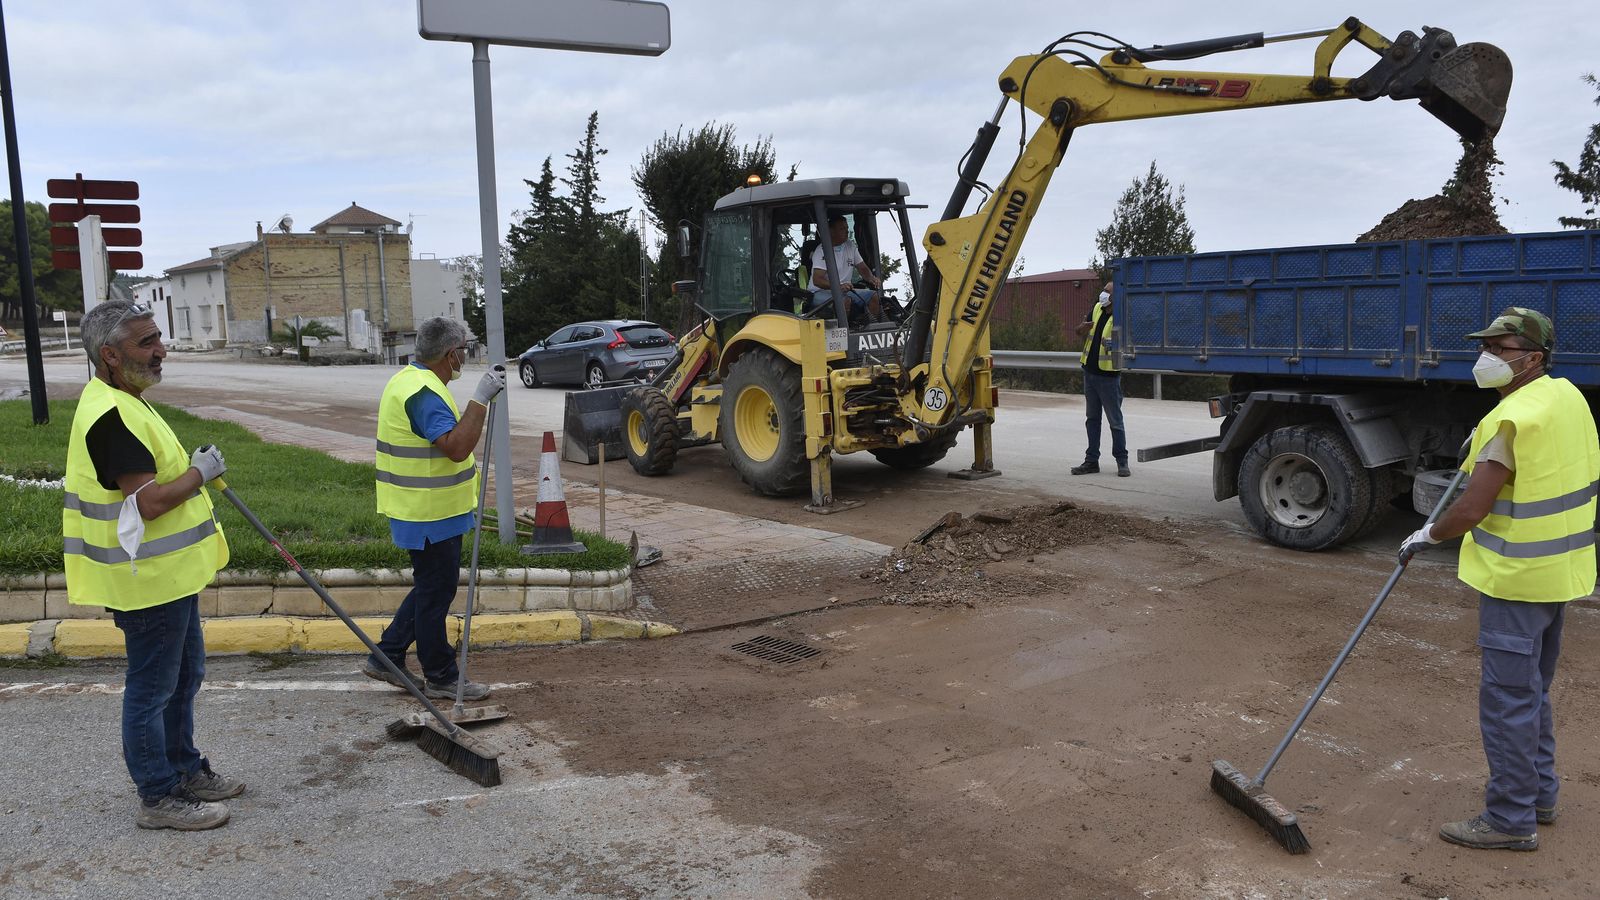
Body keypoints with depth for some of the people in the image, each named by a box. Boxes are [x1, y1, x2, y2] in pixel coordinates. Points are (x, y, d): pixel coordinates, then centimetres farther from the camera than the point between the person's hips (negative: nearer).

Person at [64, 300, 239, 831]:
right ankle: (159, 797, 15)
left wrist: (193, 467, 14)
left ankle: (185, 770, 36)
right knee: (152, 688, 3)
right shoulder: (111, 416, -24)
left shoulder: (123, 403, 11)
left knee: (184, 676, 21)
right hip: (148, 581, -11)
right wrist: (201, 471, -15)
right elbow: (149, 500, -29)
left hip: (170, 573, 11)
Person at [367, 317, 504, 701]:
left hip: (425, 511, 10)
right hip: (430, 515, -10)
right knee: (436, 593, 1)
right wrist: (480, 400, -33)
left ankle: (386, 657, 25)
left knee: (432, 588, 19)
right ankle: (440, 677, 13)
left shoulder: (409, 380, 12)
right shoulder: (424, 393, -23)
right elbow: (457, 447, -33)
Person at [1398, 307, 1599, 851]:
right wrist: (1484, 447, 27)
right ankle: (1538, 794, 34)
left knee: (1507, 699, -1)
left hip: (1516, 580, -10)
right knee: (1532, 692, 21)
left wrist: (1427, 536, -5)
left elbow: (1470, 512, -22)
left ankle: (1511, 820, 8)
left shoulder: (1511, 421, -23)